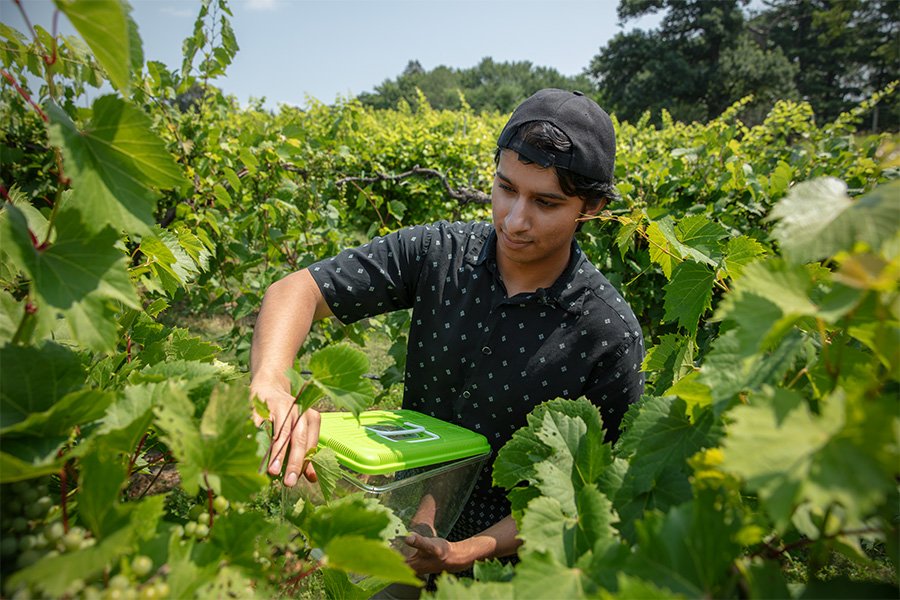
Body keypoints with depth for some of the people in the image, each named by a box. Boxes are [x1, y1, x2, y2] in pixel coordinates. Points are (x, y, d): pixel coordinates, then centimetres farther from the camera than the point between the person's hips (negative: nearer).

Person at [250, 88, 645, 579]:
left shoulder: (610, 336, -18)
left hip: (504, 561, 0)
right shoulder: (436, 253, -11)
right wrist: (270, 382, -33)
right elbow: (295, 290, -13)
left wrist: (470, 552, -23)